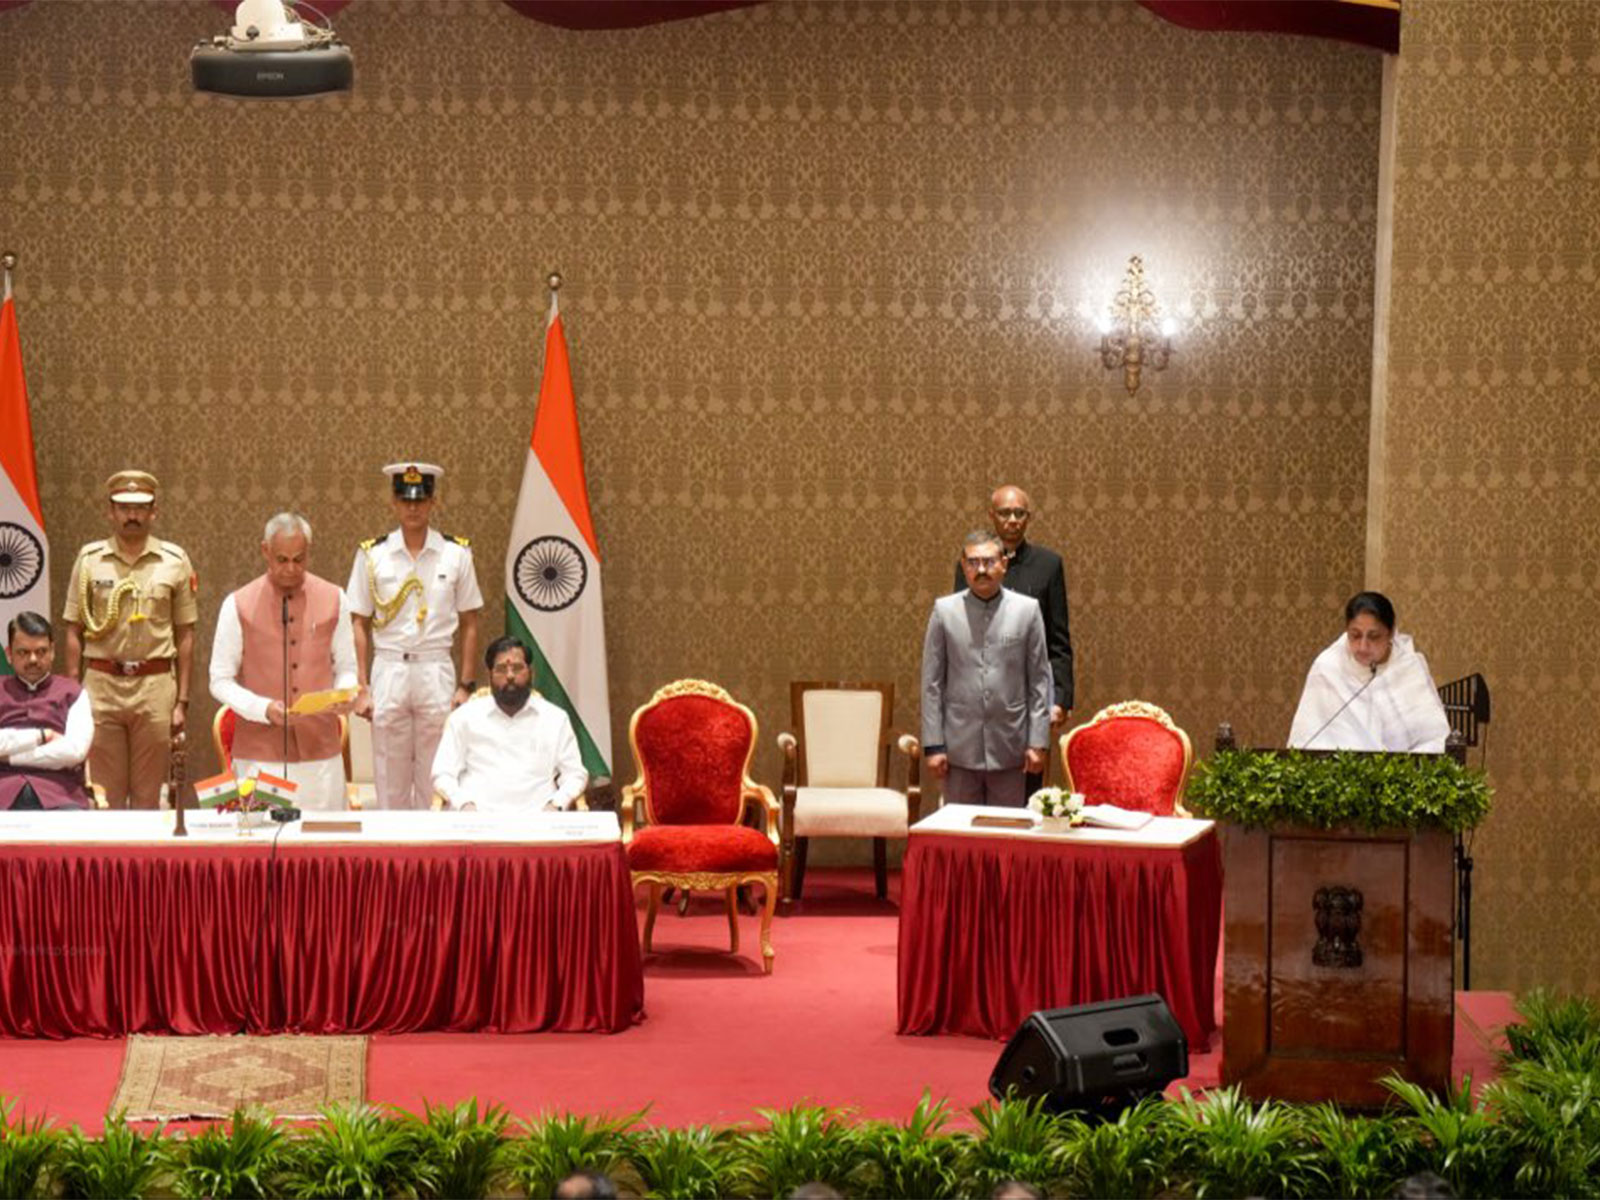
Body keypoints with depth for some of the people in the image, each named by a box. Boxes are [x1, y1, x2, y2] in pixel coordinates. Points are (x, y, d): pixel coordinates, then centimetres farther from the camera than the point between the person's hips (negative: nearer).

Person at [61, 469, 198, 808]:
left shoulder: (174, 561, 4)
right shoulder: (89, 559, 4)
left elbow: (185, 636, 7)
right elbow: (74, 633, 7)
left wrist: (182, 701, 3)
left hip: (155, 687, 0)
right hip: (101, 683, 0)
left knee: (148, 796, 5)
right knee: (105, 796, 3)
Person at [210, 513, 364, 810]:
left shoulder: (334, 600, 6)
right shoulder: (238, 606, 0)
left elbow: (346, 669, 12)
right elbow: (221, 682, 1)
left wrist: (346, 696, -11)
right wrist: (264, 709, -16)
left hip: (320, 753, 2)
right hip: (260, 755, -2)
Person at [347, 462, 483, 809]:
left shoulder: (456, 554, 2)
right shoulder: (372, 555, 3)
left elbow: (469, 625, 5)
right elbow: (360, 625, 6)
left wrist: (465, 686, 0)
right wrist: (361, 686, 0)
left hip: (436, 671, 0)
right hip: (388, 672, 0)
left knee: (435, 779, 4)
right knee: (390, 782, 5)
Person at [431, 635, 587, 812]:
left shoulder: (555, 718, 17)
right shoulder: (464, 717, 15)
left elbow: (575, 774, 14)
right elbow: (443, 774, 11)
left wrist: (557, 804, -6)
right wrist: (464, 804, -9)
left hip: (535, 816, 1)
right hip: (478, 816, -1)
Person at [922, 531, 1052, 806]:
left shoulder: (1027, 610, 3)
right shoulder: (945, 610, 3)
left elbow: (1039, 681, 4)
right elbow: (932, 683, 3)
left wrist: (1037, 742, -1)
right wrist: (933, 744, -2)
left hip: (1009, 750, 0)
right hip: (960, 747, 0)